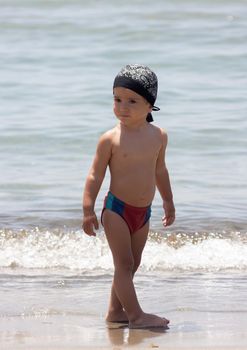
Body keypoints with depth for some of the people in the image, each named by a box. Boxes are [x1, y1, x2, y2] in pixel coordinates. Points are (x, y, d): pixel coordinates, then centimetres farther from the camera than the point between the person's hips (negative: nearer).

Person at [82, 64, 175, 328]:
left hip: (143, 212, 6)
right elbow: (95, 176, -8)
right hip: (117, 209, -6)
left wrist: (168, 202, 26)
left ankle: (115, 311, 21)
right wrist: (88, 210, -14)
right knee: (124, 264, -7)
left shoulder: (158, 136, 2)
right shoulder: (110, 139, -12)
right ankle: (136, 315, -8)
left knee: (131, 265, 12)